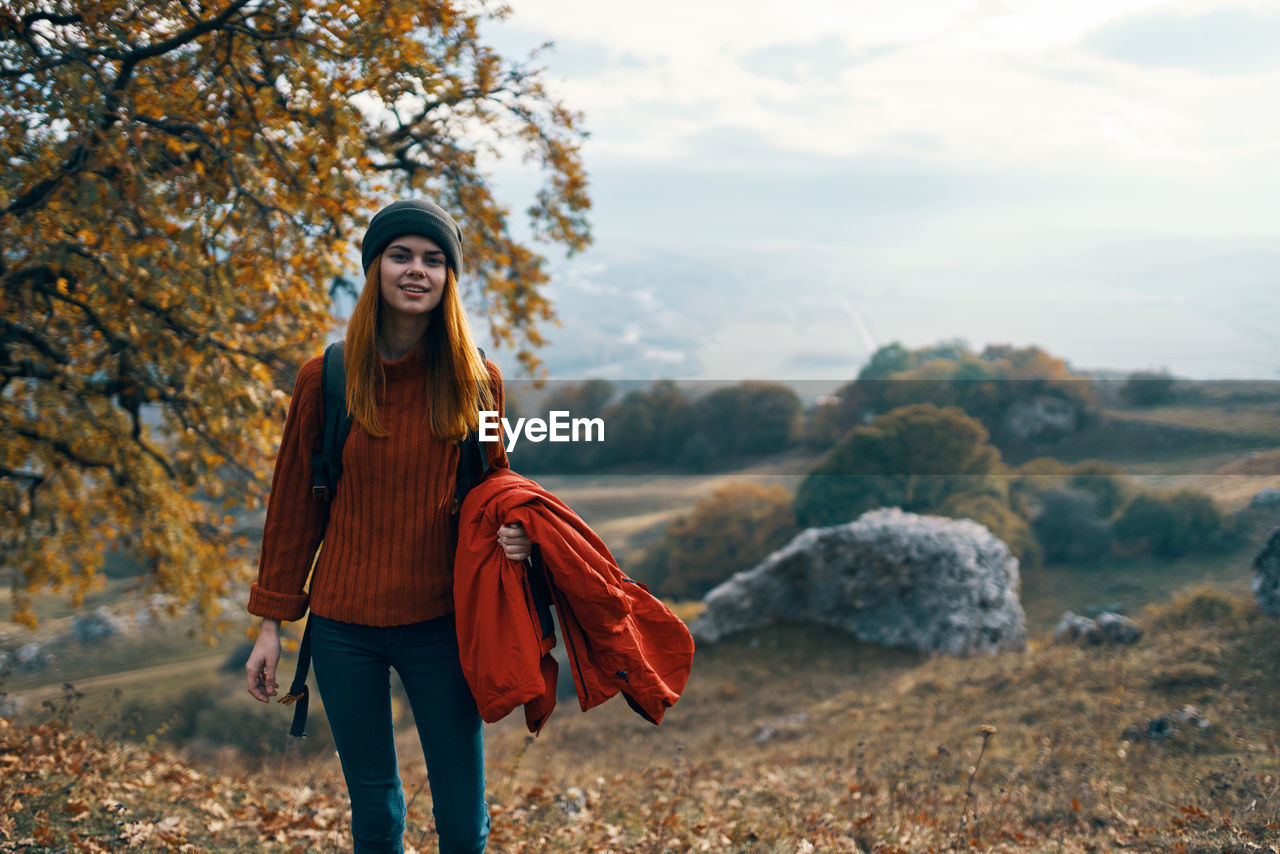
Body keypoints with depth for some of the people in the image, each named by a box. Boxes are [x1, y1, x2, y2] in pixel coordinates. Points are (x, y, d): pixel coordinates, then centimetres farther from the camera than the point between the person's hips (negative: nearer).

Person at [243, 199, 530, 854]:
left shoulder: (476, 381, -1)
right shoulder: (326, 379, -2)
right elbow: (292, 504, 4)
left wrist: (513, 531, -12)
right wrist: (272, 623, 4)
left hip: (441, 623, 0)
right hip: (344, 627, 0)